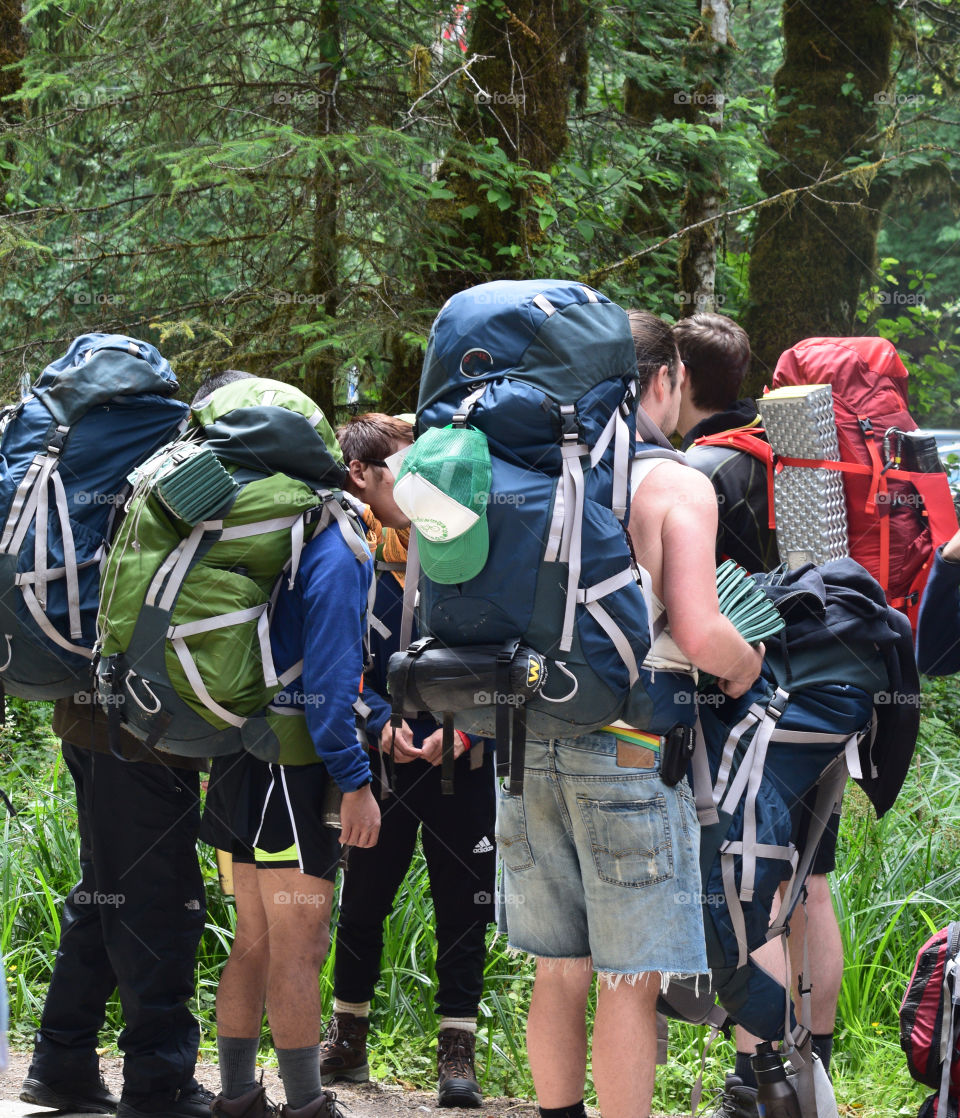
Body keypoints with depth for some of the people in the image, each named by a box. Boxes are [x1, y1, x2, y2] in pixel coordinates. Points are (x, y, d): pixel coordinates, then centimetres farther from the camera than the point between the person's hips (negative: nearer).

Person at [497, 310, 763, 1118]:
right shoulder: (676, 484, -7)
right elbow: (697, 631, -16)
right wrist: (746, 665, 4)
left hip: (531, 740, 6)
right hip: (627, 748, -6)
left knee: (560, 967, 16)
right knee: (630, 980, -1)